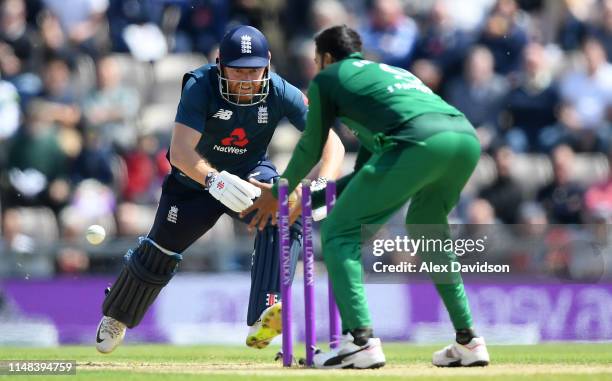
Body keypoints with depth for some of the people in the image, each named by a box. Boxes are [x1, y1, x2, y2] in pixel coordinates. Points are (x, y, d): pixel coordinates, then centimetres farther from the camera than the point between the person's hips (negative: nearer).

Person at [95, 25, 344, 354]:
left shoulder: (281, 93, -24)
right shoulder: (200, 87, -30)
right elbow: (180, 151, -39)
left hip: (251, 176, 1)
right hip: (196, 178, -1)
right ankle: (116, 317, 38)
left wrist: (322, 186, -46)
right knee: (158, 253, 6)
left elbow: (331, 142, -26)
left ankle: (263, 319, -41)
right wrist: (215, 181, -58)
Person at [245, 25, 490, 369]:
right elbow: (369, 167, 41)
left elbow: (311, 149, 27)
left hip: (420, 143, -7)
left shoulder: (328, 78, 21)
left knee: (339, 233, 4)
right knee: (427, 233, 31)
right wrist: (308, 200, 46)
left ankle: (361, 340, -12)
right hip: (468, 137, 7)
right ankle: (469, 341, 24)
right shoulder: (391, 72, 40)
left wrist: (278, 193, 43)